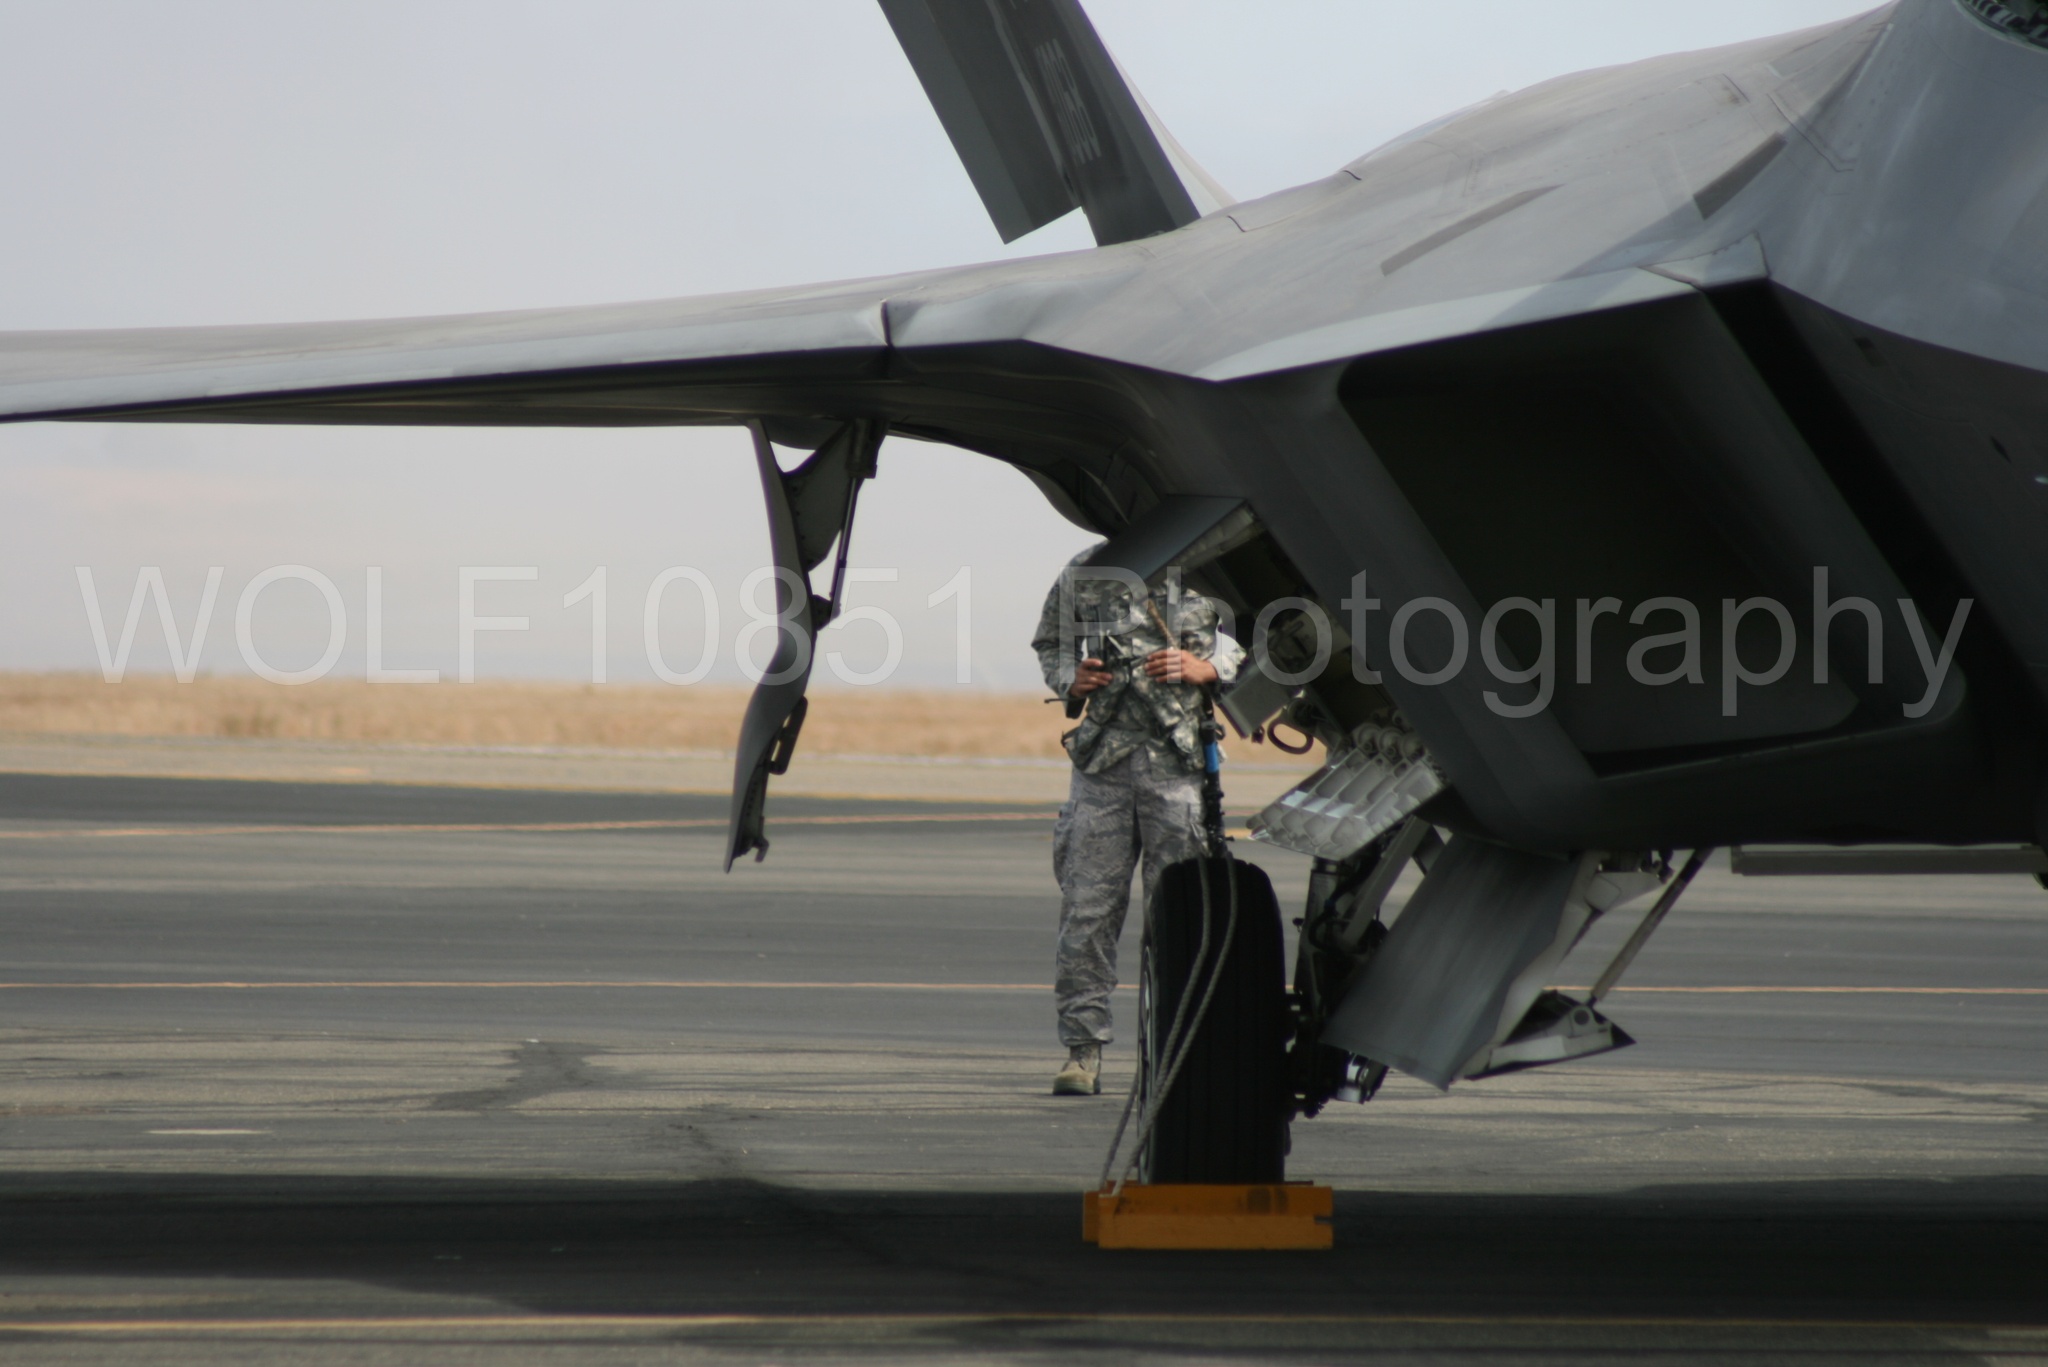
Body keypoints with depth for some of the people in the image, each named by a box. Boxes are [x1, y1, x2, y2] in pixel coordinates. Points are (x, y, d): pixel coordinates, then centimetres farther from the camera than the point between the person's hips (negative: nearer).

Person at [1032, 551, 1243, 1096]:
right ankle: (1082, 1049, 5)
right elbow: (1050, 643, 22)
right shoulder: (1083, 574, 9)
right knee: (1086, 907, -1)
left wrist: (1207, 669, -8)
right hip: (1104, 759, 2)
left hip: (1181, 763, -1)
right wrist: (1070, 680, 2)